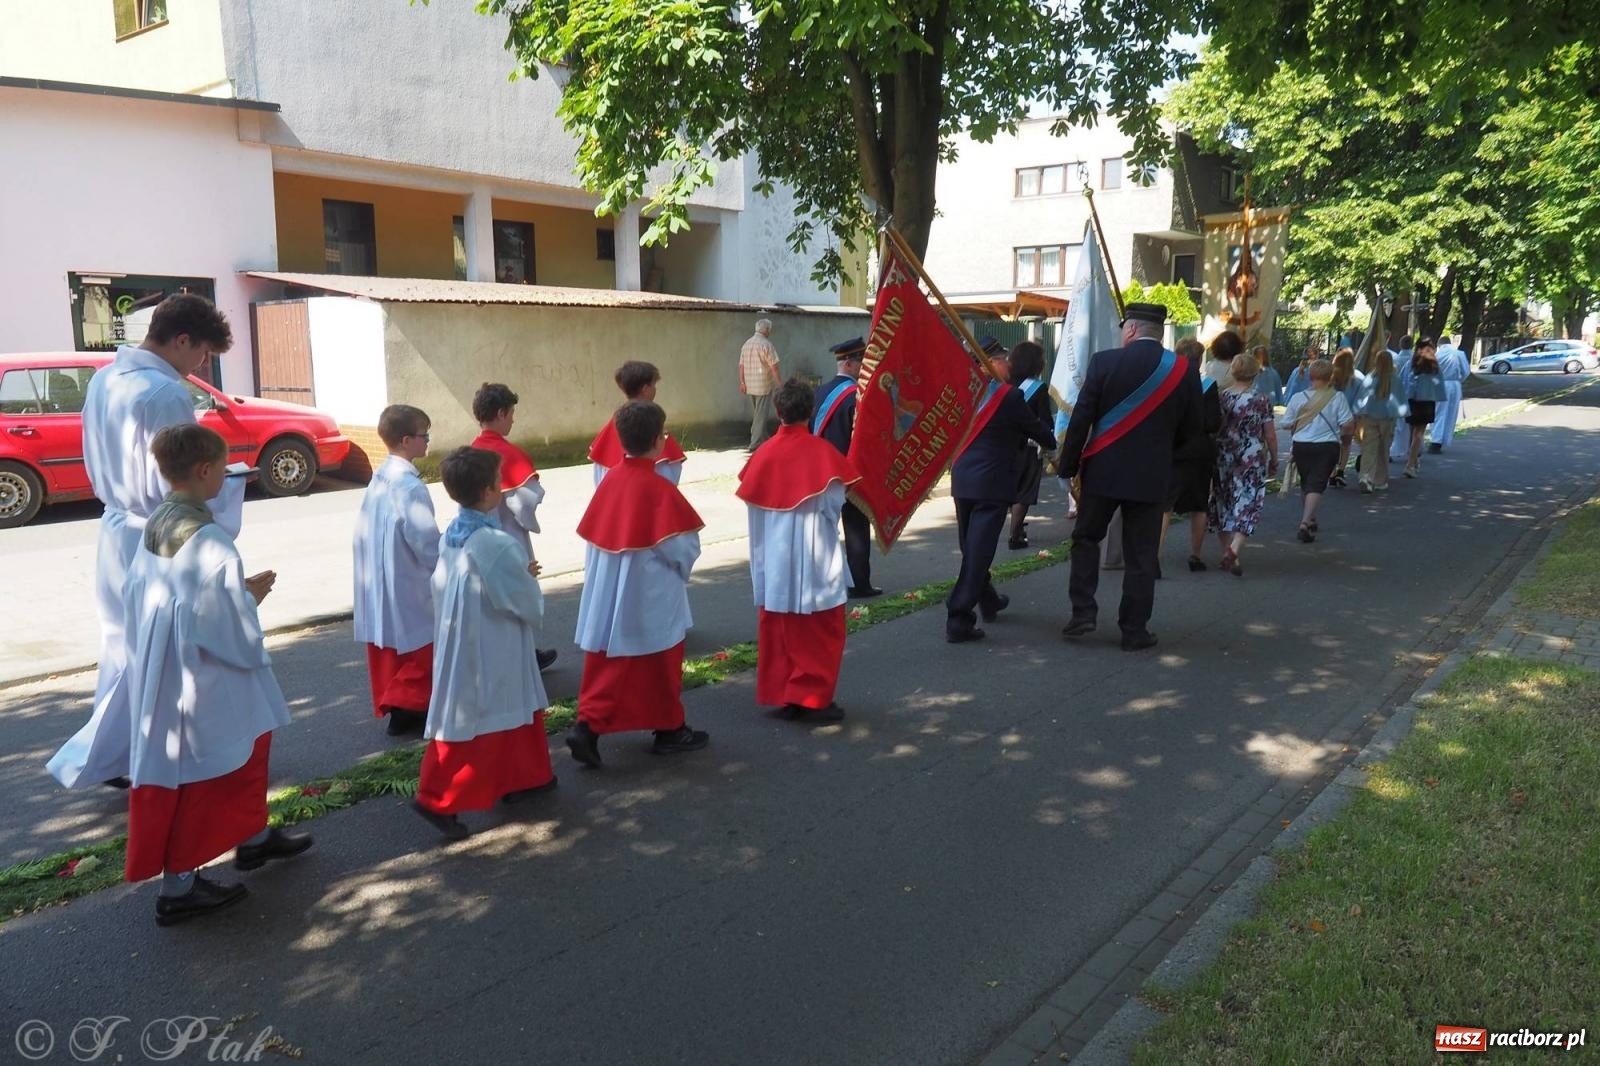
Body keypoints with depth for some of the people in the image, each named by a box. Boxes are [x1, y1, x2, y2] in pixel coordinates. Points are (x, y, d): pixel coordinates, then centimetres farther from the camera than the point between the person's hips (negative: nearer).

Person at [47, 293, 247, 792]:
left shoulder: (104, 378, 7)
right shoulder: (165, 394, -22)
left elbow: (100, 463, 15)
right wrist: (229, 484, -6)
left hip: (117, 530, 9)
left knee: (124, 644, 18)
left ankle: (113, 757, 29)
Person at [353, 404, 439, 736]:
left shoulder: (379, 478, 6)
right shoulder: (410, 485, -21)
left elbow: (365, 528, 13)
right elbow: (426, 541, -22)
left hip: (378, 581, 8)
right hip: (407, 583, -8)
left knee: (388, 647, 15)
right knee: (418, 648, 4)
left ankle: (390, 704, 25)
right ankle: (407, 709, 9)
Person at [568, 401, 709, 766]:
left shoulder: (610, 480, 0)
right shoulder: (659, 488, -19)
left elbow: (592, 535, 7)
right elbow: (681, 547, -18)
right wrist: (685, 563, 4)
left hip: (608, 596, 5)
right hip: (652, 598, -5)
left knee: (606, 665, 11)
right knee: (660, 665, 11)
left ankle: (588, 726, 1)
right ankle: (669, 730, 24)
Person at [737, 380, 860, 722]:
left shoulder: (764, 453, -2)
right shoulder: (821, 451, -12)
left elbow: (752, 505, 2)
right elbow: (834, 503, -10)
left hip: (774, 559, 4)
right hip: (813, 560, -4)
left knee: (778, 629, 13)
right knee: (819, 631, 6)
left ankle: (781, 695, 19)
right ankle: (812, 698, 6)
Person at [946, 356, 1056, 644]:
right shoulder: (1010, 396, -11)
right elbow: (1035, 427, 1)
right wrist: (1054, 443, 22)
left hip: (962, 481, 7)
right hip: (992, 484, -7)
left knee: (972, 548, 19)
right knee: (978, 551, -6)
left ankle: (988, 602, 36)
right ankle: (958, 619, -10)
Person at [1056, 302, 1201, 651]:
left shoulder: (1104, 361, -8)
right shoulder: (1183, 369, -1)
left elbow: (1081, 418, -8)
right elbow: (1191, 427, 6)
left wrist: (1068, 465, 0)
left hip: (1103, 469, -1)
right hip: (1151, 475, 2)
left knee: (1086, 538, 17)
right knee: (1141, 556, 8)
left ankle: (1082, 613, 11)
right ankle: (1134, 631, 12)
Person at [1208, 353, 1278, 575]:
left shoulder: (1221, 397, -1)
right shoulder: (1261, 400, -6)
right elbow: (1270, 435, -4)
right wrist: (1274, 460, 9)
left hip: (1223, 459, 3)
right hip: (1253, 461, -3)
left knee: (1223, 506, 14)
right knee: (1247, 506, -1)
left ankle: (1227, 552, 19)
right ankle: (1234, 550, -20)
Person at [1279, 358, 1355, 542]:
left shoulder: (1298, 397, -3)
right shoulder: (1338, 397, -7)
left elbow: (1286, 424, -1)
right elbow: (1348, 424, -9)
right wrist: (1340, 433, 12)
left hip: (1301, 446, 3)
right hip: (1327, 446, -2)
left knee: (1306, 483, 20)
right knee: (1316, 485, -4)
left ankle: (1310, 520, 34)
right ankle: (1305, 523, -20)